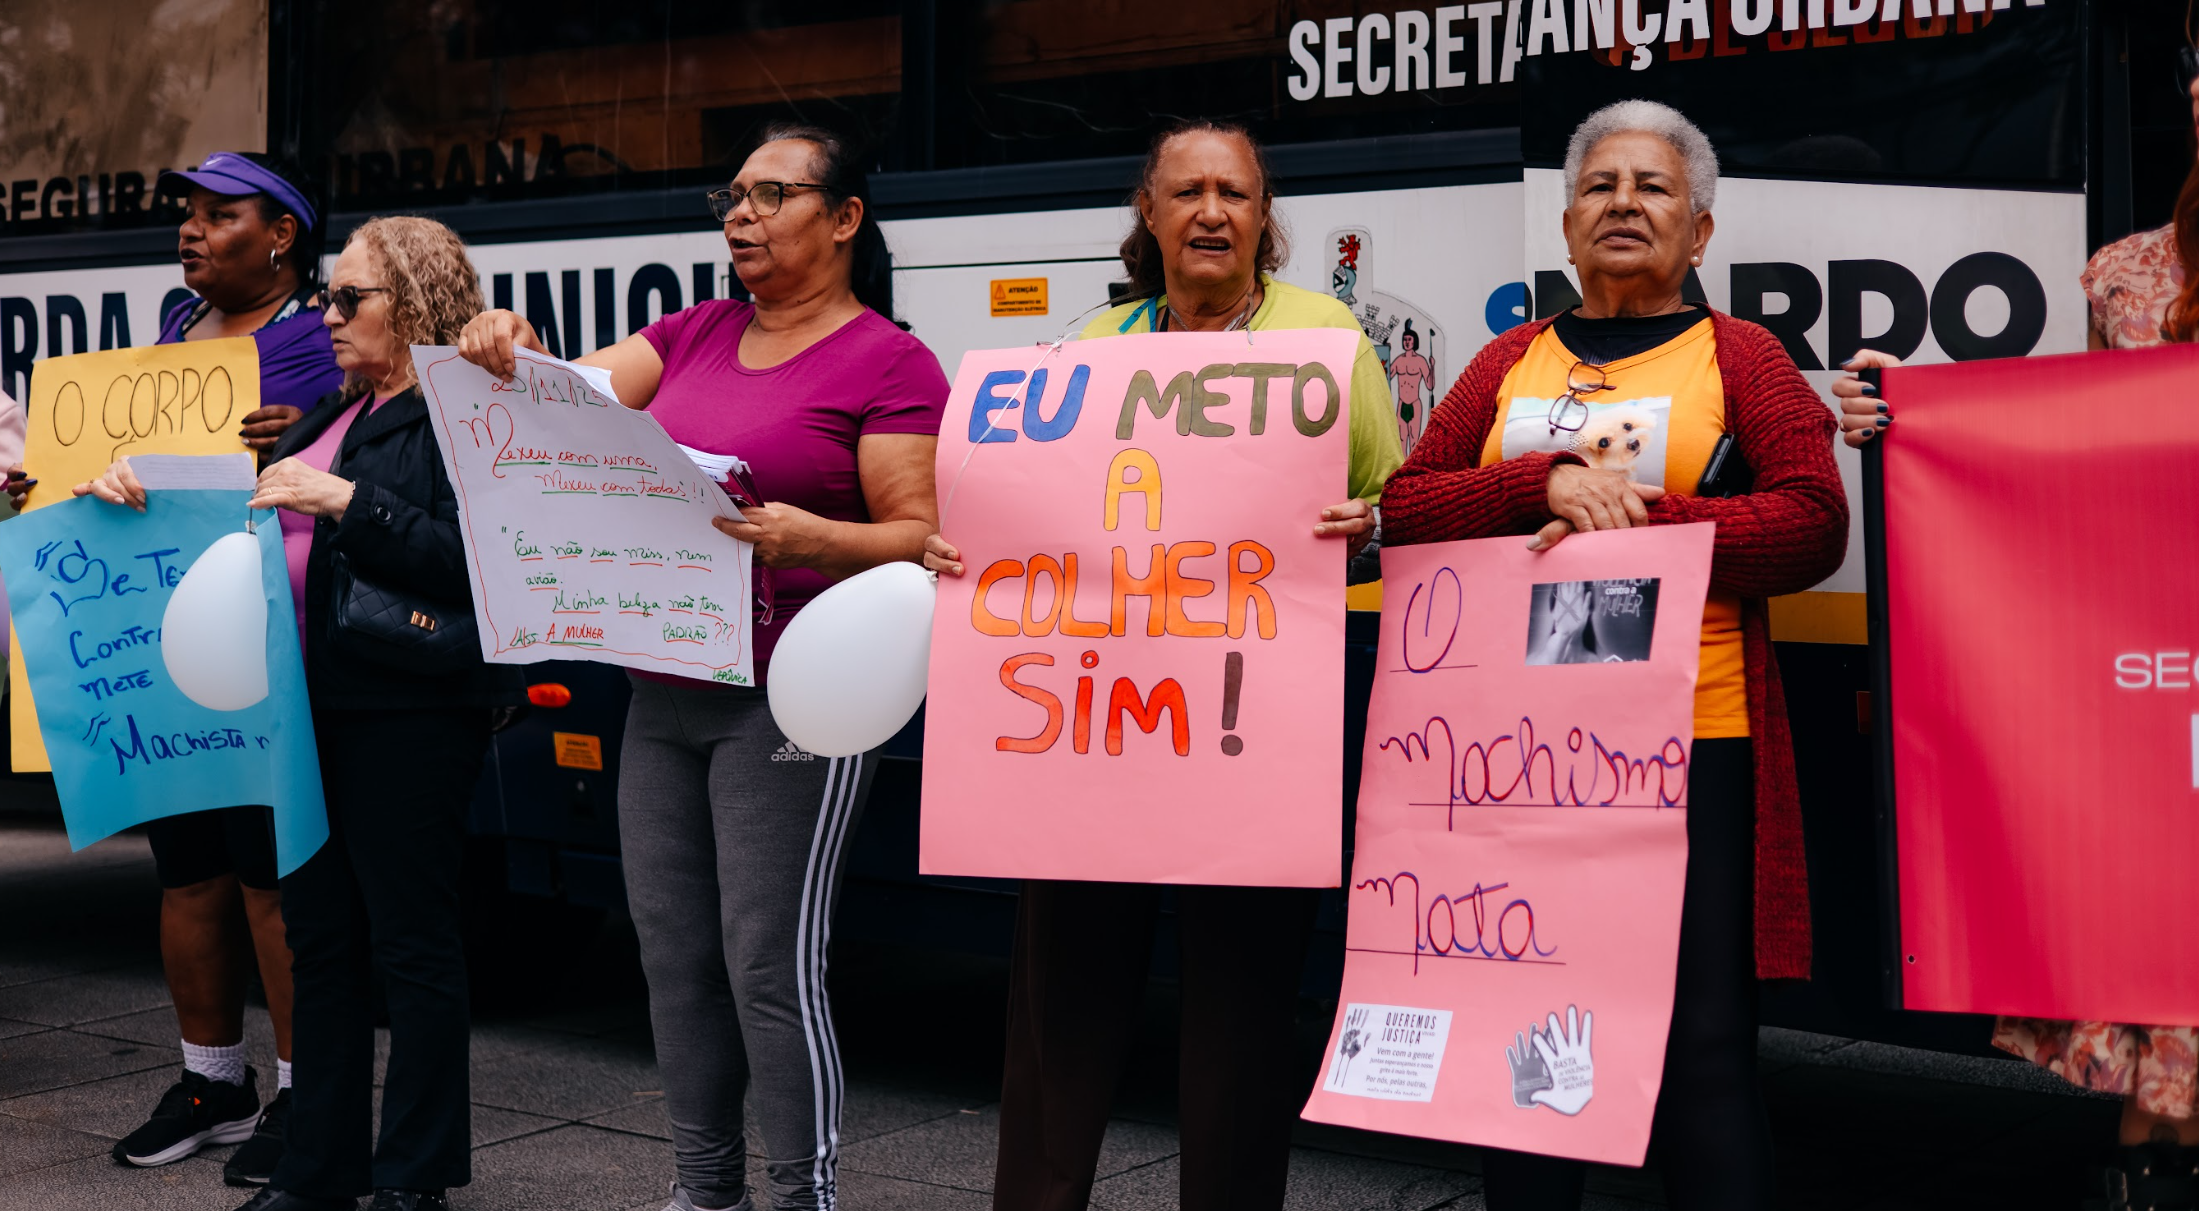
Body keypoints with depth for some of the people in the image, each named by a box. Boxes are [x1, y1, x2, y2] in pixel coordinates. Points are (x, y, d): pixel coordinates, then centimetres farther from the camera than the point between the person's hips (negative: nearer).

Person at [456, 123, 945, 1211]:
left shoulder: (888, 363, -4)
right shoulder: (695, 335, 16)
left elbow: (919, 538, -10)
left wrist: (807, 537, -28)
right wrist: (513, 356, -13)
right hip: (665, 692, 7)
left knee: (770, 962, -7)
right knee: (673, 953, 10)